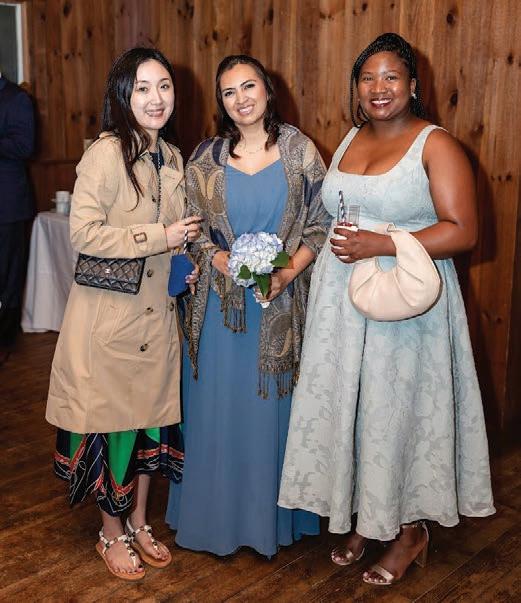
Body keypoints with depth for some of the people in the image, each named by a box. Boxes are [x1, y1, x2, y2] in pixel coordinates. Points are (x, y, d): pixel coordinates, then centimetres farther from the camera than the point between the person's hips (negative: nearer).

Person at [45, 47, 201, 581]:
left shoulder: (171, 157, 9)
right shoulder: (106, 153, -15)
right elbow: (84, 233, -21)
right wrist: (160, 237, -20)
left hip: (156, 312, 7)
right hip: (109, 313, -7)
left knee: (151, 416, 15)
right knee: (111, 422, 6)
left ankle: (138, 522, 34)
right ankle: (112, 533, 27)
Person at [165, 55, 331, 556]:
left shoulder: (299, 149, 1)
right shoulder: (207, 157, 4)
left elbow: (320, 222, 1)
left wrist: (290, 269, -14)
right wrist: (221, 260, -13)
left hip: (282, 302, 0)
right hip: (220, 301, 1)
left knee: (274, 406, 9)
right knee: (218, 406, 8)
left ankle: (273, 513, 28)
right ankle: (218, 512, 26)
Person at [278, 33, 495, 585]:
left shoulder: (435, 145, -8)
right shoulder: (349, 141, 12)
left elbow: (462, 231, -16)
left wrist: (381, 244, -22)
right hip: (341, 301, 6)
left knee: (400, 409, 3)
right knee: (346, 406, 11)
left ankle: (410, 531, 24)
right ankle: (364, 518, 30)